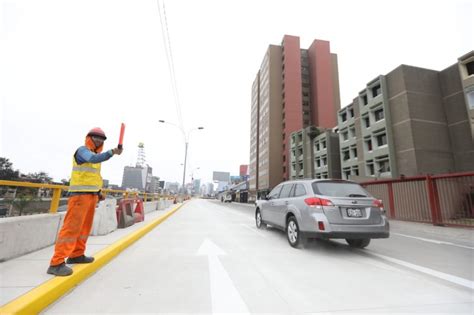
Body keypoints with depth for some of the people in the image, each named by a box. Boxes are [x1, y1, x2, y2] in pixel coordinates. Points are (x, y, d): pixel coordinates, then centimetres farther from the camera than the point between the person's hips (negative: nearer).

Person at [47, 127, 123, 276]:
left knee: (85, 226, 13)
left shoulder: (96, 154, 21)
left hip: (91, 194, 9)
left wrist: (98, 191, 17)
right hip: (80, 193, -9)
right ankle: (57, 263, -7)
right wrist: (112, 152, -42)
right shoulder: (82, 150, -5)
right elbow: (93, 159, -30)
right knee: (72, 226, -11)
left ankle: (76, 255, 24)